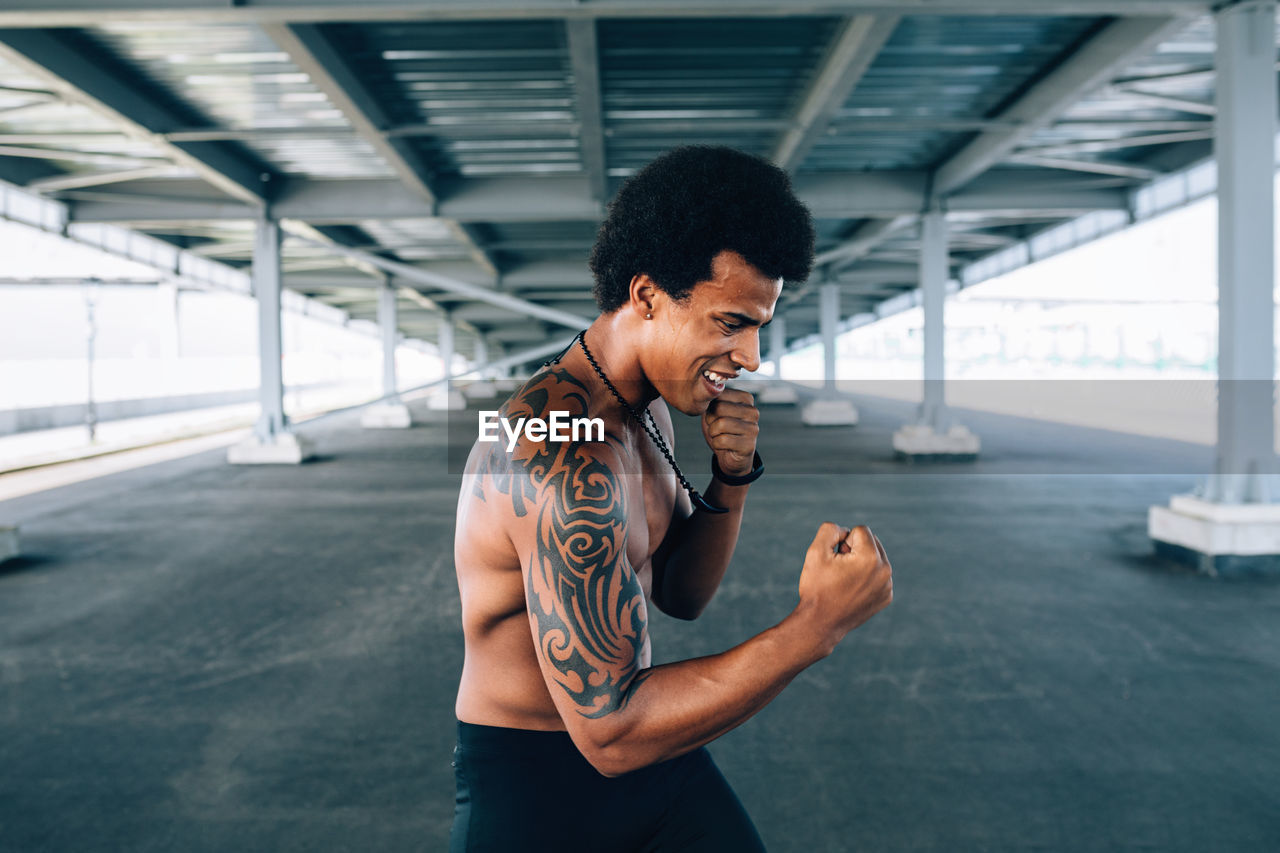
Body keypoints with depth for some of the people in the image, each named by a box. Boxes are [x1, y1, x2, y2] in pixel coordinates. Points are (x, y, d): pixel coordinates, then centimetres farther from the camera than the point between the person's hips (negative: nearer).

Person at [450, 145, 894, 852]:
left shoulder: (647, 406, 2)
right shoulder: (565, 461, -27)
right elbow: (609, 730, -28)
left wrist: (731, 478, -8)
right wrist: (818, 624, -27)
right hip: (532, 790, -7)